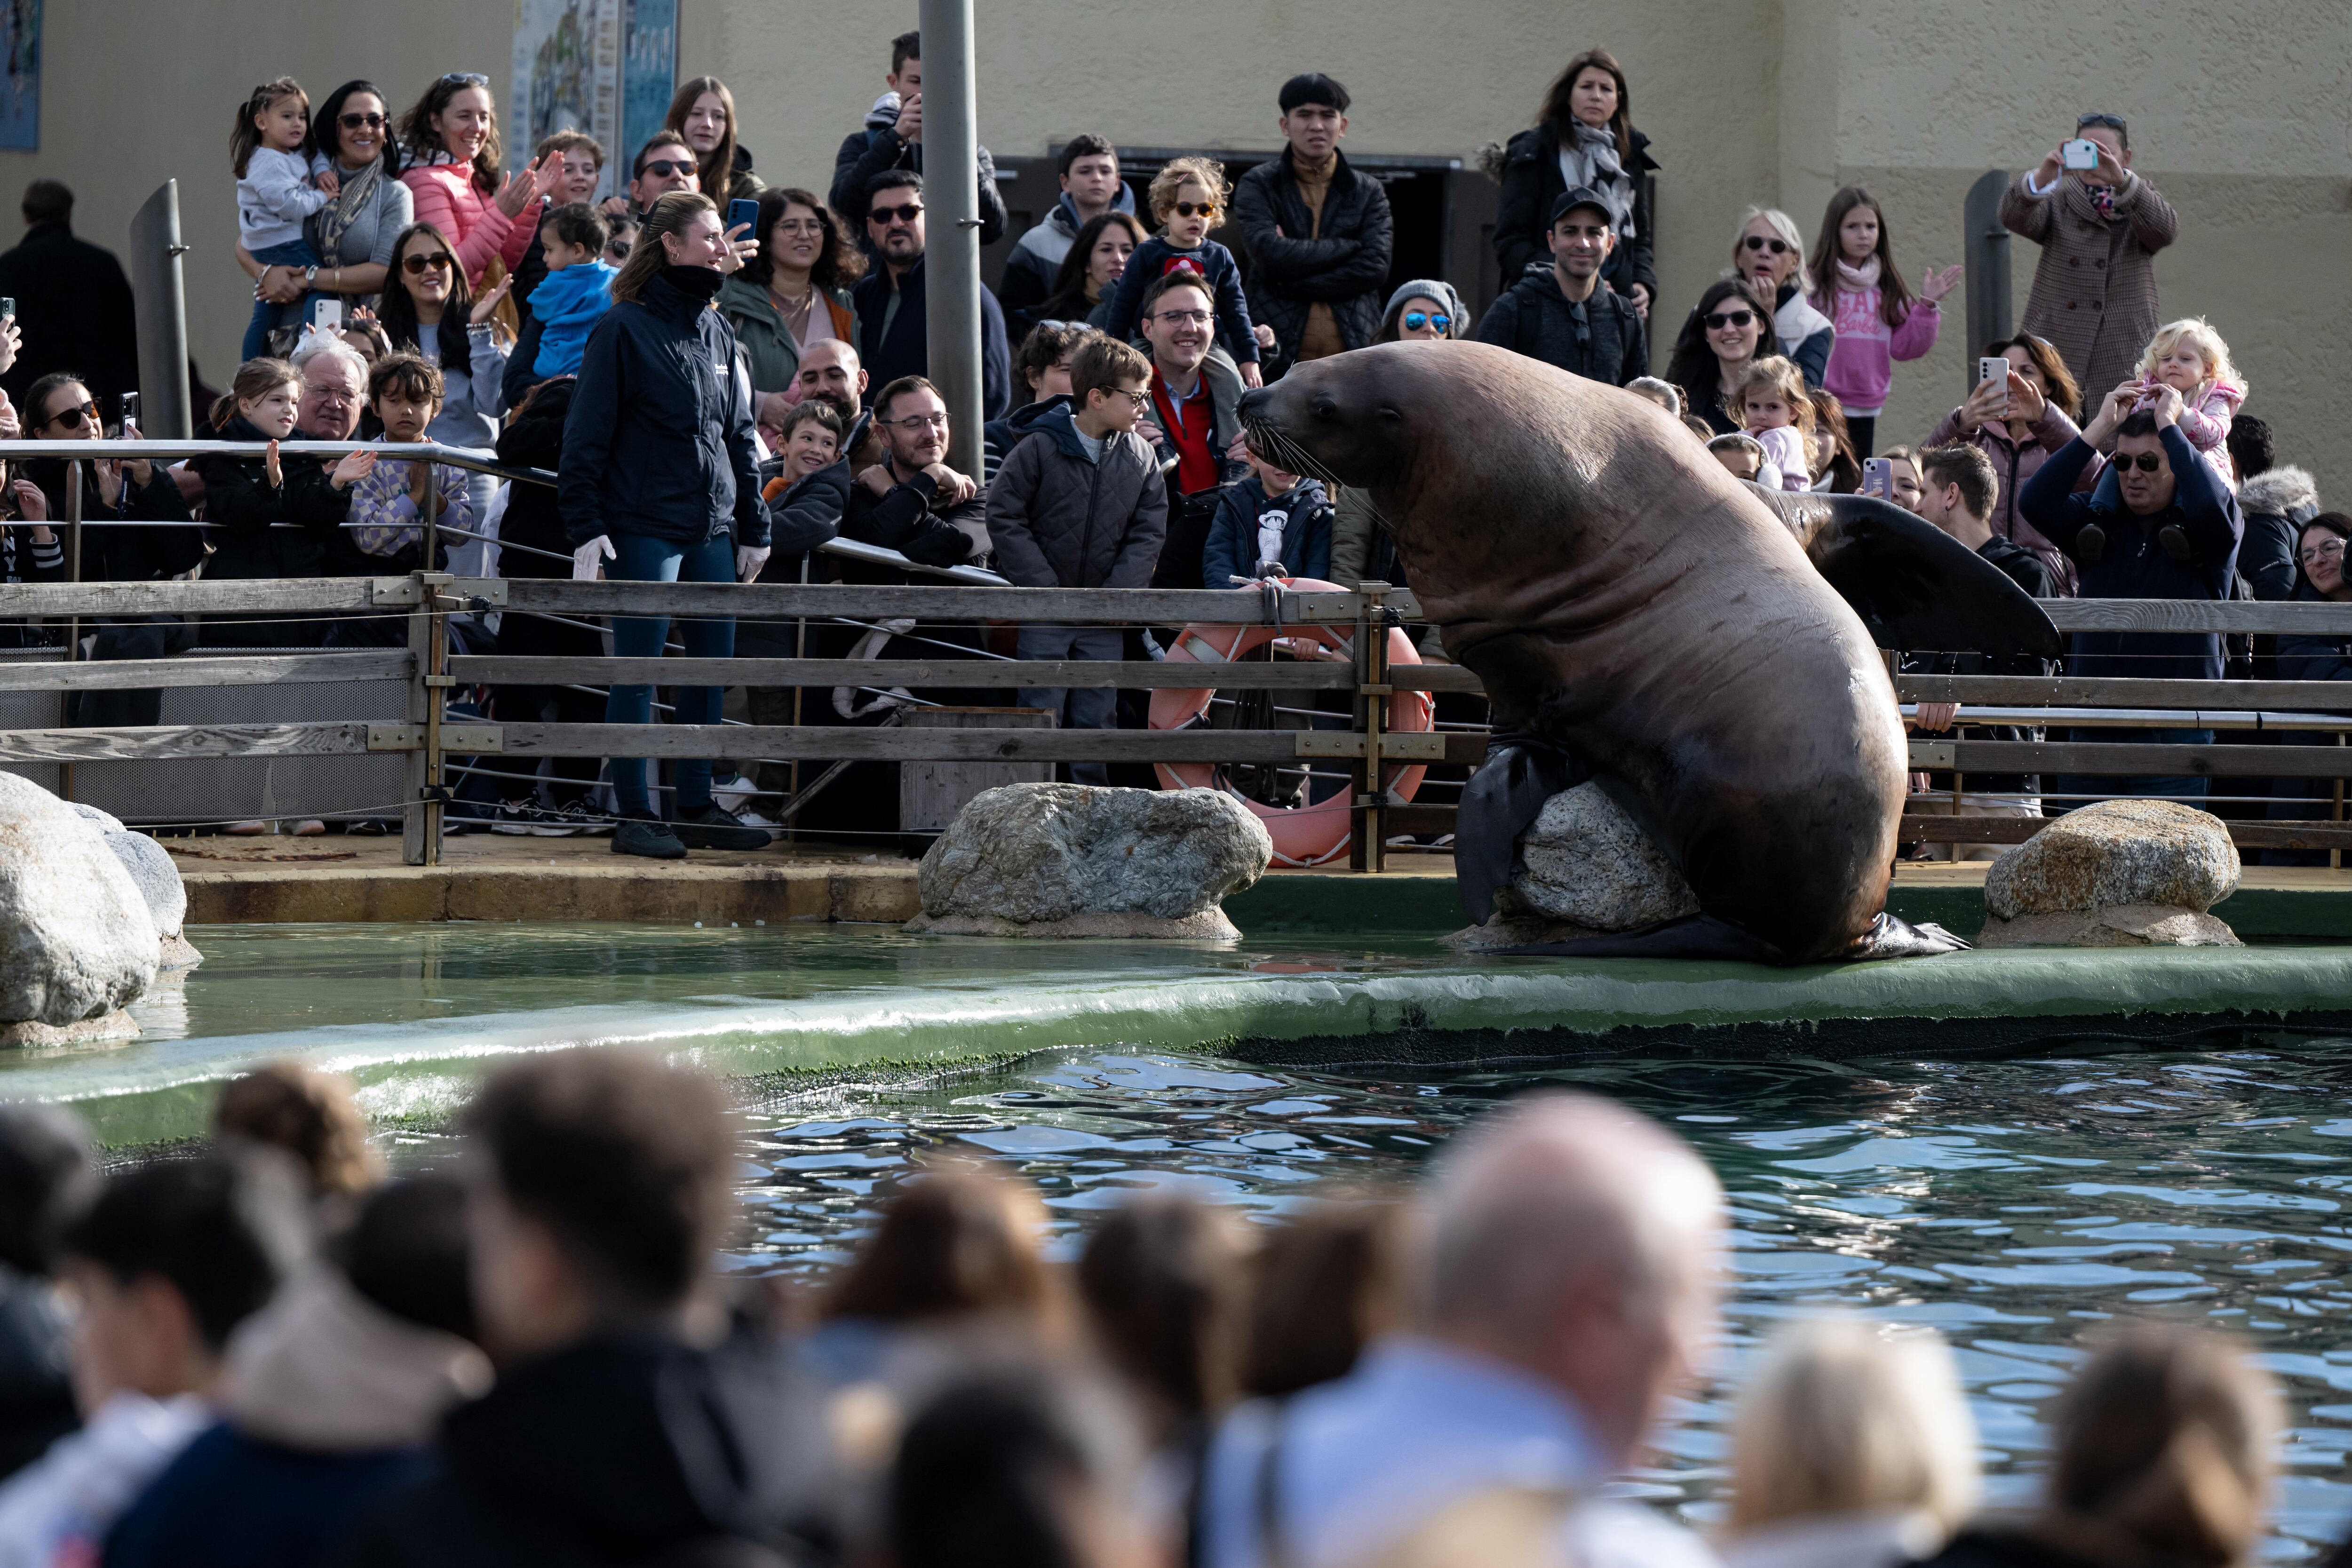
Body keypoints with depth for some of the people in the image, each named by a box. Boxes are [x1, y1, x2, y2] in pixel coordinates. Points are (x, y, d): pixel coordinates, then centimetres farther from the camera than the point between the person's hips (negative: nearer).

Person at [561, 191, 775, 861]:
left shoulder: (716, 331, 14)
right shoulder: (626, 328, -6)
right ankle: (634, 813, -1)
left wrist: (754, 526, 17)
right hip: (644, 525, -7)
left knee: (711, 667, 7)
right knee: (638, 671, -4)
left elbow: (740, 432, 19)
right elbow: (587, 433, -8)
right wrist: (585, 525, -14)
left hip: (712, 529, 7)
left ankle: (697, 806, 15)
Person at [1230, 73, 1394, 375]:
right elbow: (1270, 254, -8)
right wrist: (1350, 246, -2)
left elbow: (1375, 268, 0)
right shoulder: (1258, 186, 9)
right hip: (1279, 357, -2)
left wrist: (1291, 285, -6)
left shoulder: (1368, 192, 14)